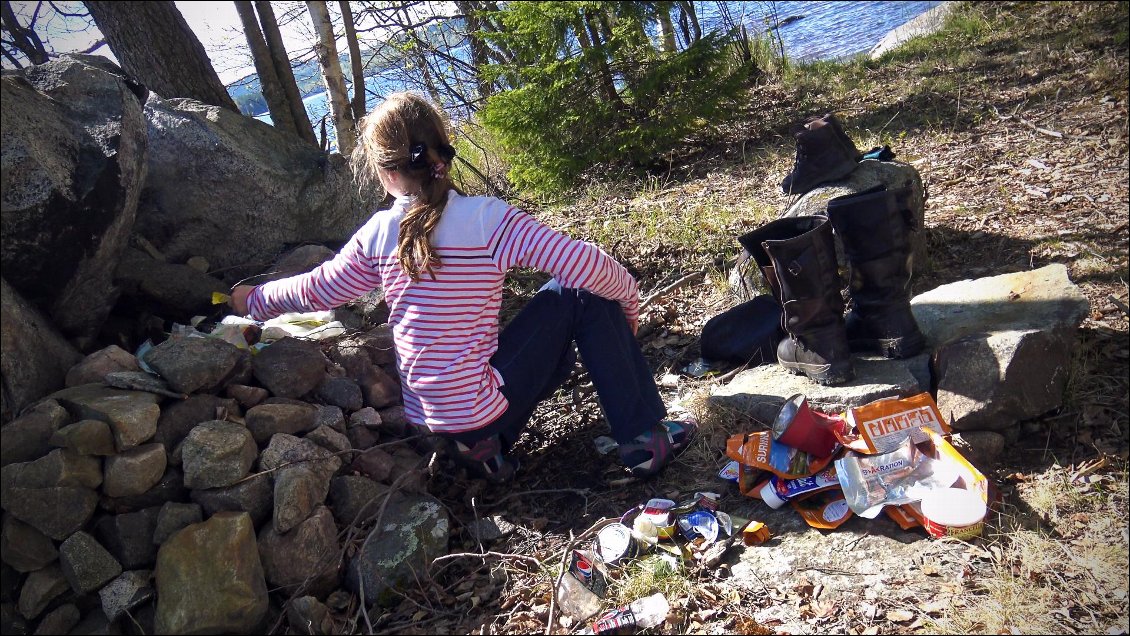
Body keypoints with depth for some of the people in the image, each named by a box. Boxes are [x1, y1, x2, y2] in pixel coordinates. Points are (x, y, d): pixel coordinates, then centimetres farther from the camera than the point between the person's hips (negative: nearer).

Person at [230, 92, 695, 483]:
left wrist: (255, 299, 33)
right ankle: (644, 441, 3)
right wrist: (629, 303, 1)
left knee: (558, 341, 27)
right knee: (582, 296, 2)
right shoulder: (489, 219, -17)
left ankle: (486, 446, 16)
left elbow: (319, 289, 12)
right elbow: (586, 265, -20)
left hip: (427, 414, 6)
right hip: (479, 408, -6)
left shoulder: (378, 234, -2)